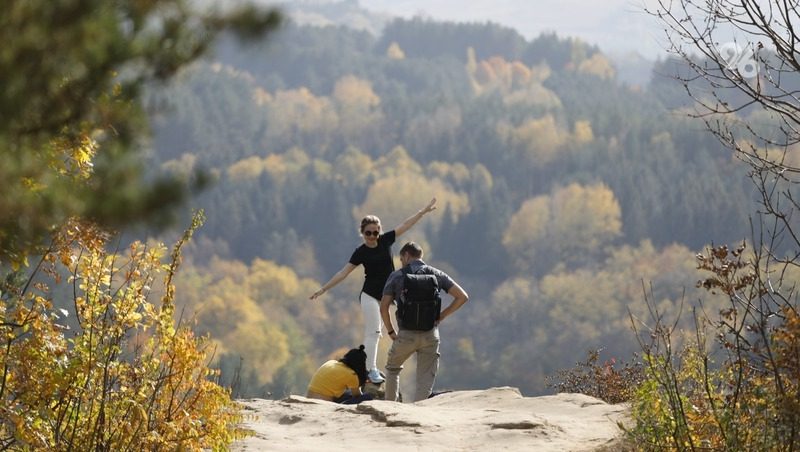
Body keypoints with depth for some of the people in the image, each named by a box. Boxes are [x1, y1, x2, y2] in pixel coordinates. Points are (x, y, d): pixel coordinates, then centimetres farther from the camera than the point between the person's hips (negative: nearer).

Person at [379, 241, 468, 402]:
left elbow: (384, 306, -3)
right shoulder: (436, 274, 7)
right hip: (431, 335, 1)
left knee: (393, 368, 24)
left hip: (406, 334, -1)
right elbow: (462, 297, 1)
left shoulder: (396, 276, 2)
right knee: (426, 380, 5)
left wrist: (391, 331, 8)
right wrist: (442, 316, 8)